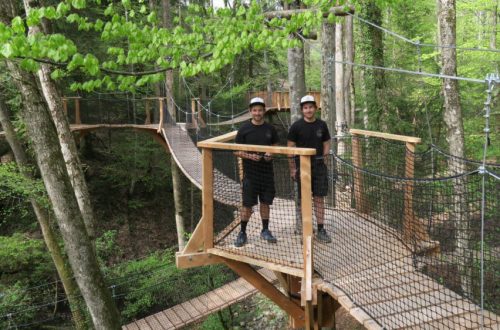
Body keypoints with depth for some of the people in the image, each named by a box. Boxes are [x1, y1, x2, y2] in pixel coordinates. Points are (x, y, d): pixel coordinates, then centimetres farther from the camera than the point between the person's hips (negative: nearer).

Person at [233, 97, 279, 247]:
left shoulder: (270, 129, 5)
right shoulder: (244, 129, -3)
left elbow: (275, 147, 14)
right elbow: (237, 151, -1)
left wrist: (271, 154, -8)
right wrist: (250, 156, -19)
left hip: (267, 171, 3)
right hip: (250, 171, -3)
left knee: (265, 202, 11)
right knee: (247, 204, 0)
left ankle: (265, 231, 25)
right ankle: (242, 233, 14)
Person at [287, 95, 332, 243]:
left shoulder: (322, 125, 5)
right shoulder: (296, 126, -4)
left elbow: (326, 143, 15)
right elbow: (290, 148, -2)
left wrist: (324, 155, -3)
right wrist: (292, 168, -5)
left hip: (319, 166, 3)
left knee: (319, 199, 6)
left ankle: (321, 230, 15)